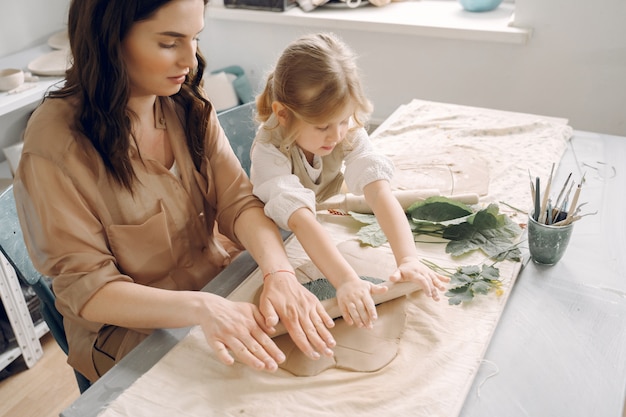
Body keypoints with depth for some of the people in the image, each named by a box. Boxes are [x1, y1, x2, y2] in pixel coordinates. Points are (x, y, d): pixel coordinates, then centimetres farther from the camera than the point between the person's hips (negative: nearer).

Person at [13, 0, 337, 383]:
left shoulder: (187, 104, -4)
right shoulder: (55, 140, -20)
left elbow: (238, 201, -11)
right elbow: (85, 288, -19)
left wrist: (280, 273, -31)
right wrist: (200, 308, -36)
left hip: (221, 281, 5)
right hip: (132, 331, -4)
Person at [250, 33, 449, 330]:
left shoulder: (349, 132, -21)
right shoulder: (270, 152, -33)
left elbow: (379, 191, -33)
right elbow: (301, 221, -45)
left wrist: (408, 259, -46)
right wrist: (346, 281, -58)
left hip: (331, 232, 1)